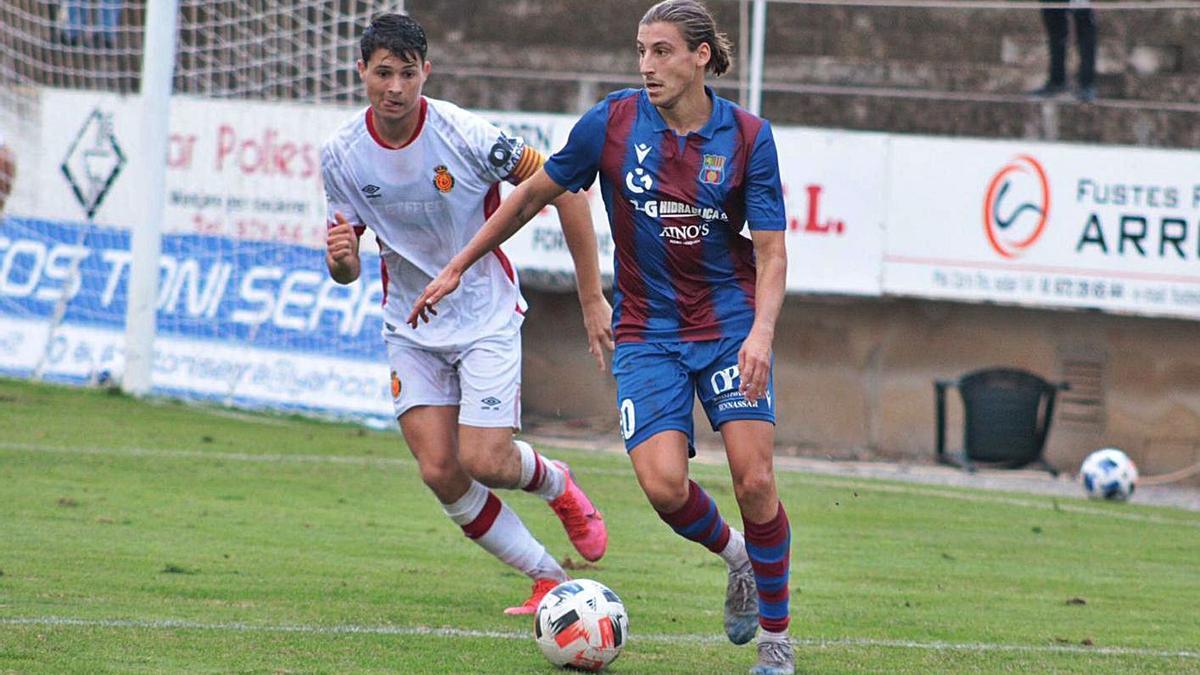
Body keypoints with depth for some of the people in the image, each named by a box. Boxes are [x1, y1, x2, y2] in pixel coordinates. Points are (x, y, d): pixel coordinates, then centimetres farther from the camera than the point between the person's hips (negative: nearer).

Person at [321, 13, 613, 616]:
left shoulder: (465, 136, -20)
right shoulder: (340, 154, -9)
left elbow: (563, 189, -11)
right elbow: (348, 270, 0)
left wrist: (592, 298, -11)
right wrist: (341, 260, -27)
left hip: (486, 317, -3)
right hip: (411, 329, 4)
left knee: (484, 463, -14)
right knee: (440, 473, -8)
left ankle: (558, 485, 23)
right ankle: (549, 579, 9)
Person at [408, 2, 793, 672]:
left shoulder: (748, 136, -8)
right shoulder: (613, 121, -6)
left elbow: (771, 252, -7)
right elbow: (536, 193, 8)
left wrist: (760, 332, -24)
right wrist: (458, 268, 11)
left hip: (730, 325, -1)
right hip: (647, 332, 1)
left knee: (755, 480, -13)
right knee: (664, 485, -18)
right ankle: (736, 555, 16)